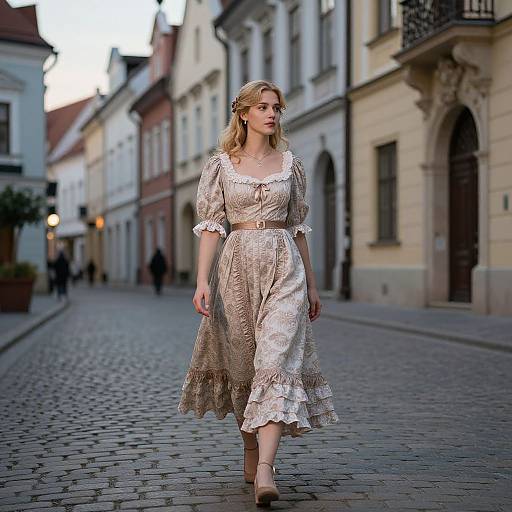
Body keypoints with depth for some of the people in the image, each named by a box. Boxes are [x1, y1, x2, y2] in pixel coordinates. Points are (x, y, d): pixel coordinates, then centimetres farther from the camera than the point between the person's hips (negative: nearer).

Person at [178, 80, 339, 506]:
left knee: (277, 360, -14)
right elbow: (210, 225, 0)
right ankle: (252, 451, 29)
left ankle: (264, 469, -22)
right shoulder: (221, 164, 4)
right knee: (241, 363, 8)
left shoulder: (291, 164, 9)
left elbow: (298, 226, 14)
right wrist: (202, 281, -11)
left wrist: (311, 284, 14)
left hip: (284, 266, 0)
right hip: (237, 264, 0)